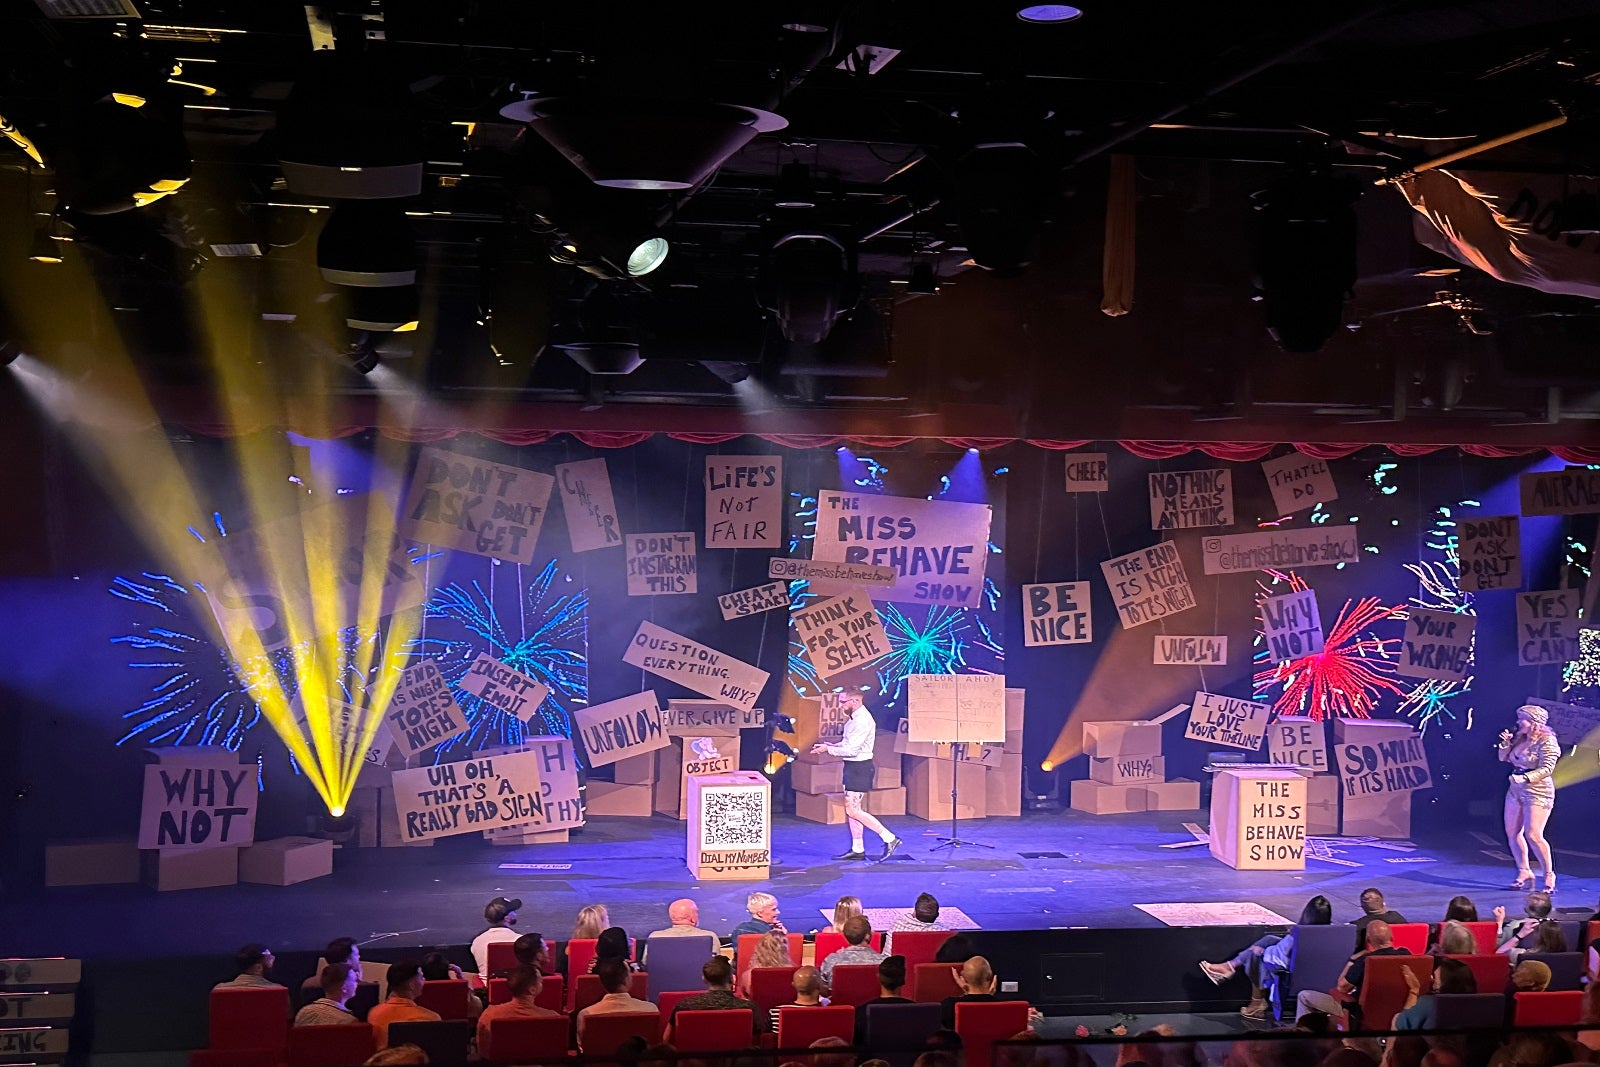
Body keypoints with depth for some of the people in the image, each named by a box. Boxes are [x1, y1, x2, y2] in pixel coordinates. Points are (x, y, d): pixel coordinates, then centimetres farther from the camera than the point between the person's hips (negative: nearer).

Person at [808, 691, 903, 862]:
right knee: (851, 809, 12)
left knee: (853, 810, -10)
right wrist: (829, 746, 6)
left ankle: (890, 839, -7)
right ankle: (857, 849, 18)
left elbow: (851, 750, -23)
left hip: (860, 768, -10)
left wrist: (828, 749, -15)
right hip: (852, 766, 10)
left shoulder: (863, 720, -20)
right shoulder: (853, 718, 11)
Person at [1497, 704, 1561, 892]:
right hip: (1516, 790, 8)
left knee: (1533, 835, -15)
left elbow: (1547, 768, -20)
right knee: (1512, 833, 8)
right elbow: (1503, 758, 17)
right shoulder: (1520, 738, 9)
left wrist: (1525, 777, -30)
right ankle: (1524, 872, 19)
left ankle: (1549, 874, -1)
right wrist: (1506, 743, -1)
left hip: (1538, 791, -8)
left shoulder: (1547, 741, -12)